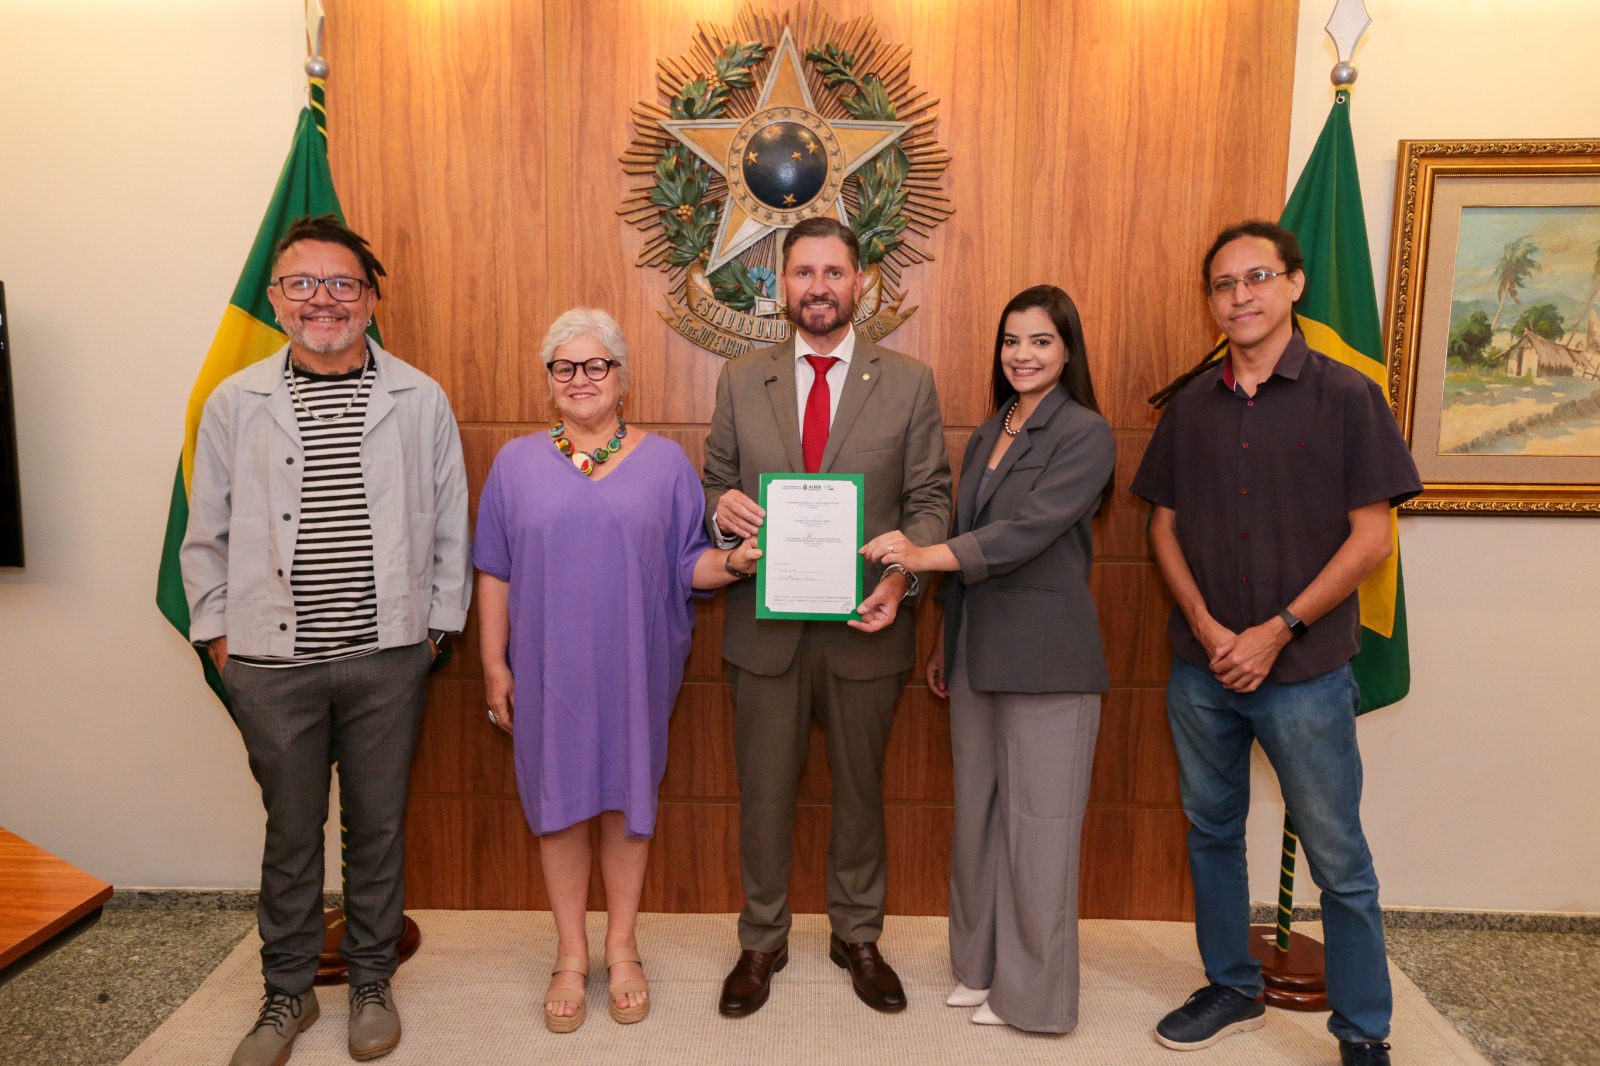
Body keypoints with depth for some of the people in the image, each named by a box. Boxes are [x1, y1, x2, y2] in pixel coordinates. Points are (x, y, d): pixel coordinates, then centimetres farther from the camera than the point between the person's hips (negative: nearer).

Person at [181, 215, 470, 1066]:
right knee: (290, 830, 13)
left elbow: (450, 525, 4)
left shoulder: (420, 399, 0)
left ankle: (371, 979, 32)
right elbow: (207, 534, 9)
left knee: (378, 825, 12)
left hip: (387, 654, 0)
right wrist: (217, 634, 6)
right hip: (272, 661, 1)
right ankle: (287, 991, 33)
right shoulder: (232, 404, 3)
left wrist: (437, 621, 3)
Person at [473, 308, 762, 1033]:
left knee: (627, 799, 9)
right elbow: (495, 573, 5)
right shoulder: (517, 462, 4)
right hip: (545, 671, 0)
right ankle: (571, 955, 27)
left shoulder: (663, 461, 3)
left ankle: (620, 949, 29)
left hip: (634, 668, 0)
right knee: (558, 802, 9)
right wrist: (494, 664, 2)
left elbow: (688, 564, 3)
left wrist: (735, 562, -17)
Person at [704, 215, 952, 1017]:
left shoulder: (908, 383, 2)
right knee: (764, 791, 12)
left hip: (865, 623, 0)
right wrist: (721, 505, -15)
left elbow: (930, 498, -1)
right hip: (764, 623, 1)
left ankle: (858, 937, 36)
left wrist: (901, 576, -17)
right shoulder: (740, 381, 6)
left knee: (860, 787, 15)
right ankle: (761, 943, 32)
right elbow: (714, 484, 9)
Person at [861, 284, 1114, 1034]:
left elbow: (1027, 532, -20)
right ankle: (982, 964, 31)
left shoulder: (1085, 433, -8)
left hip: (1046, 658, -6)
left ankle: (1034, 993, 20)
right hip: (978, 653, 7)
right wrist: (944, 641, 16)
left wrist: (923, 556, -25)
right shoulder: (987, 435, 14)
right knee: (978, 813, 13)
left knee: (1037, 824, 3)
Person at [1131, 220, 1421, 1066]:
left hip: (1305, 671, -3)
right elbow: (1164, 526, 6)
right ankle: (1232, 990, 35)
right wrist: (1206, 628, -7)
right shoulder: (1190, 405, 4)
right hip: (1201, 669, 4)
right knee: (1211, 834, 15)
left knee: (1338, 861, 7)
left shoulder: (1345, 397, -5)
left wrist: (1278, 631, -13)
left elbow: (1372, 538, -7)